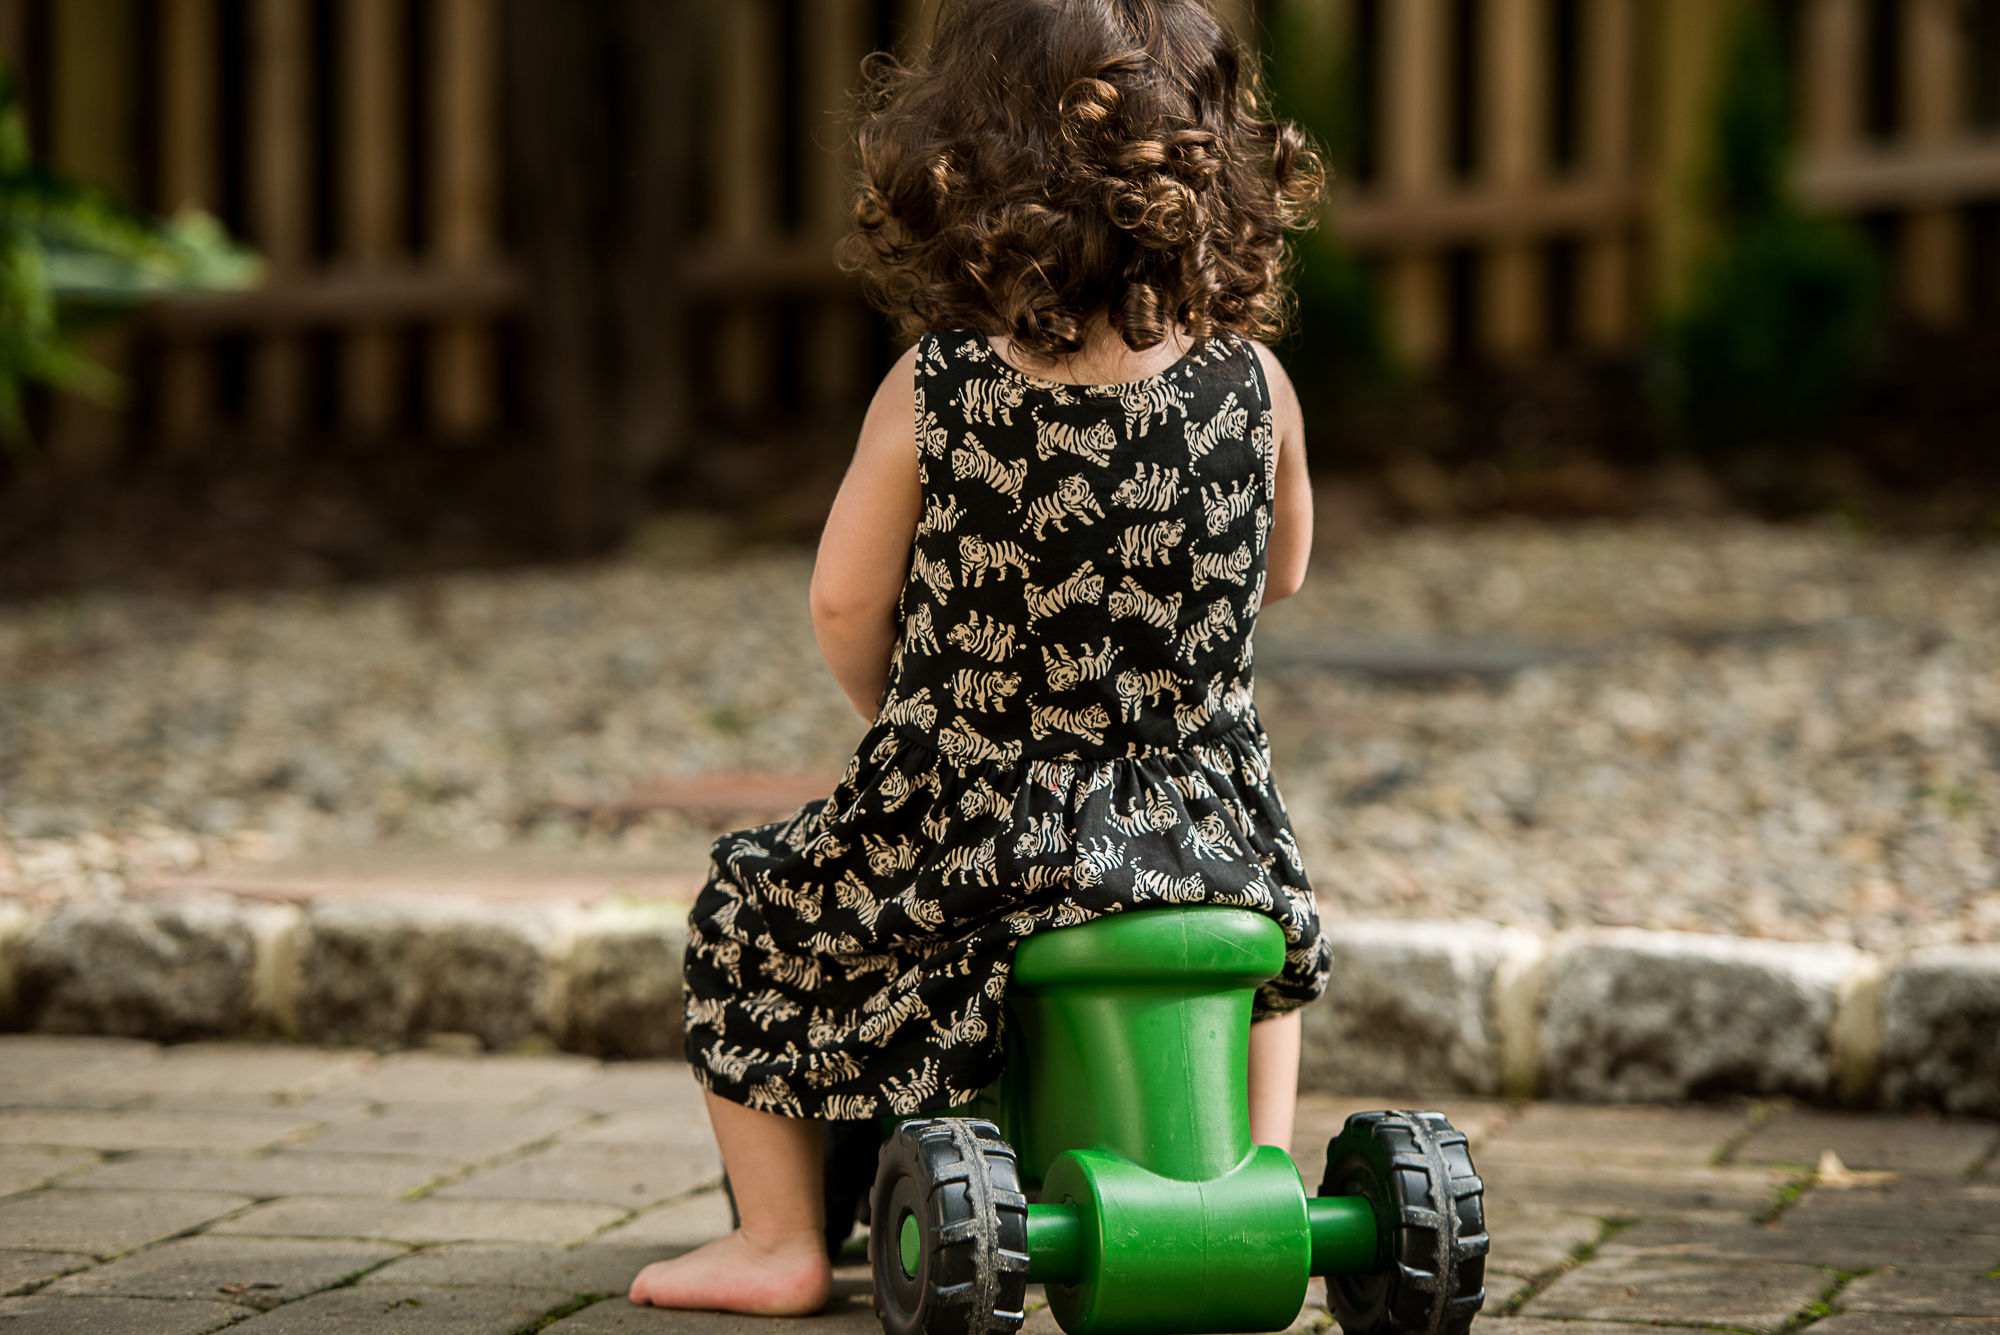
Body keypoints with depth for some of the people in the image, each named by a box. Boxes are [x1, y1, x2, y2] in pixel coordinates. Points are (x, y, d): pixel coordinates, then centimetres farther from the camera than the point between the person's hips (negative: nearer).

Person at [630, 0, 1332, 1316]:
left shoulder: (933, 391, -11)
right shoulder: (1254, 385, -5)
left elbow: (845, 604, -4)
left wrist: (889, 704, 17)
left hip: (965, 832, -2)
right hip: (1210, 833, 3)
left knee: (747, 914, 23)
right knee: (1278, 920, 36)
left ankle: (780, 1242, 22)